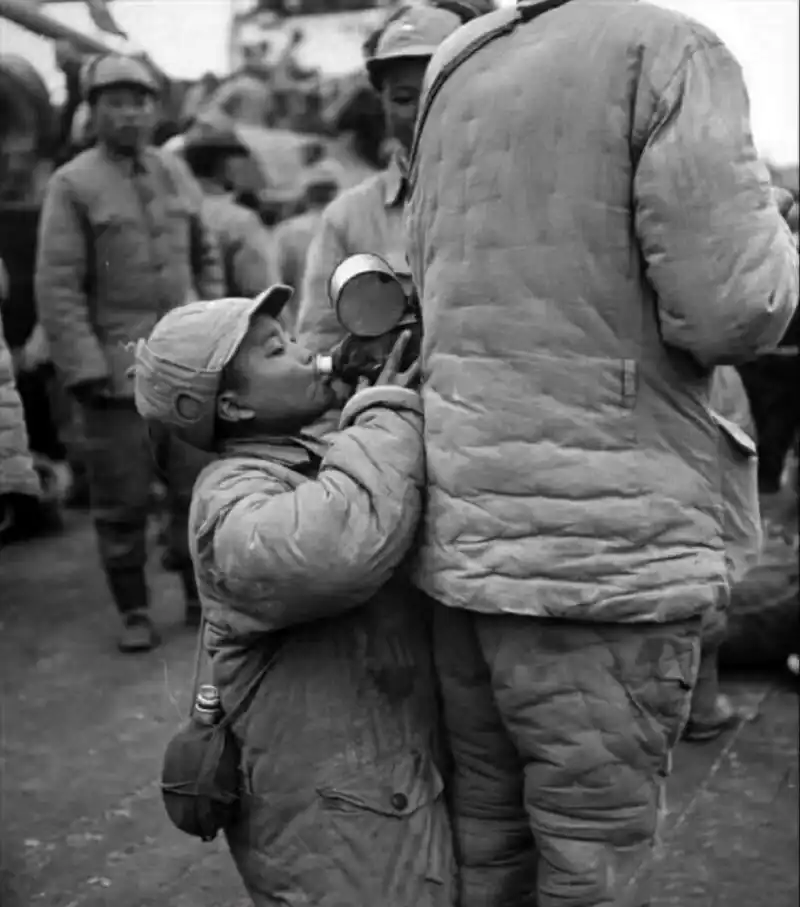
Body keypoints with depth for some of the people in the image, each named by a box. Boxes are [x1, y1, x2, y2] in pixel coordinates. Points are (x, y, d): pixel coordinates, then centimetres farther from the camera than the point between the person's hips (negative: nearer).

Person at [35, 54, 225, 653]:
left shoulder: (176, 173, 11)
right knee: (123, 501, 2)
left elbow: (206, 258, 18)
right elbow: (57, 286, -8)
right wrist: (84, 369, -13)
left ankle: (202, 596, 23)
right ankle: (134, 612, 16)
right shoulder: (73, 185, -5)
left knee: (201, 487, 8)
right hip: (115, 371, -4)